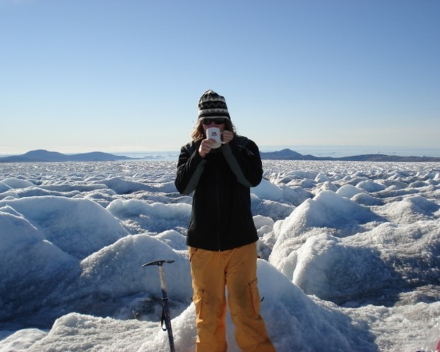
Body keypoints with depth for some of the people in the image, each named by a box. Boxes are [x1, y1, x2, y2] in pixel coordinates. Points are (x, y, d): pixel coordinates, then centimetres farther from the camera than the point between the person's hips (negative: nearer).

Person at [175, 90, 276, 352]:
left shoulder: (245, 146, 1)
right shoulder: (190, 150, 4)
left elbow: (253, 178, -14)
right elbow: (183, 187, -9)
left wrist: (229, 147, -19)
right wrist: (200, 155, -22)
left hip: (240, 240, -1)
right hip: (203, 242, 1)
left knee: (245, 306, 0)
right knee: (208, 308, 10)